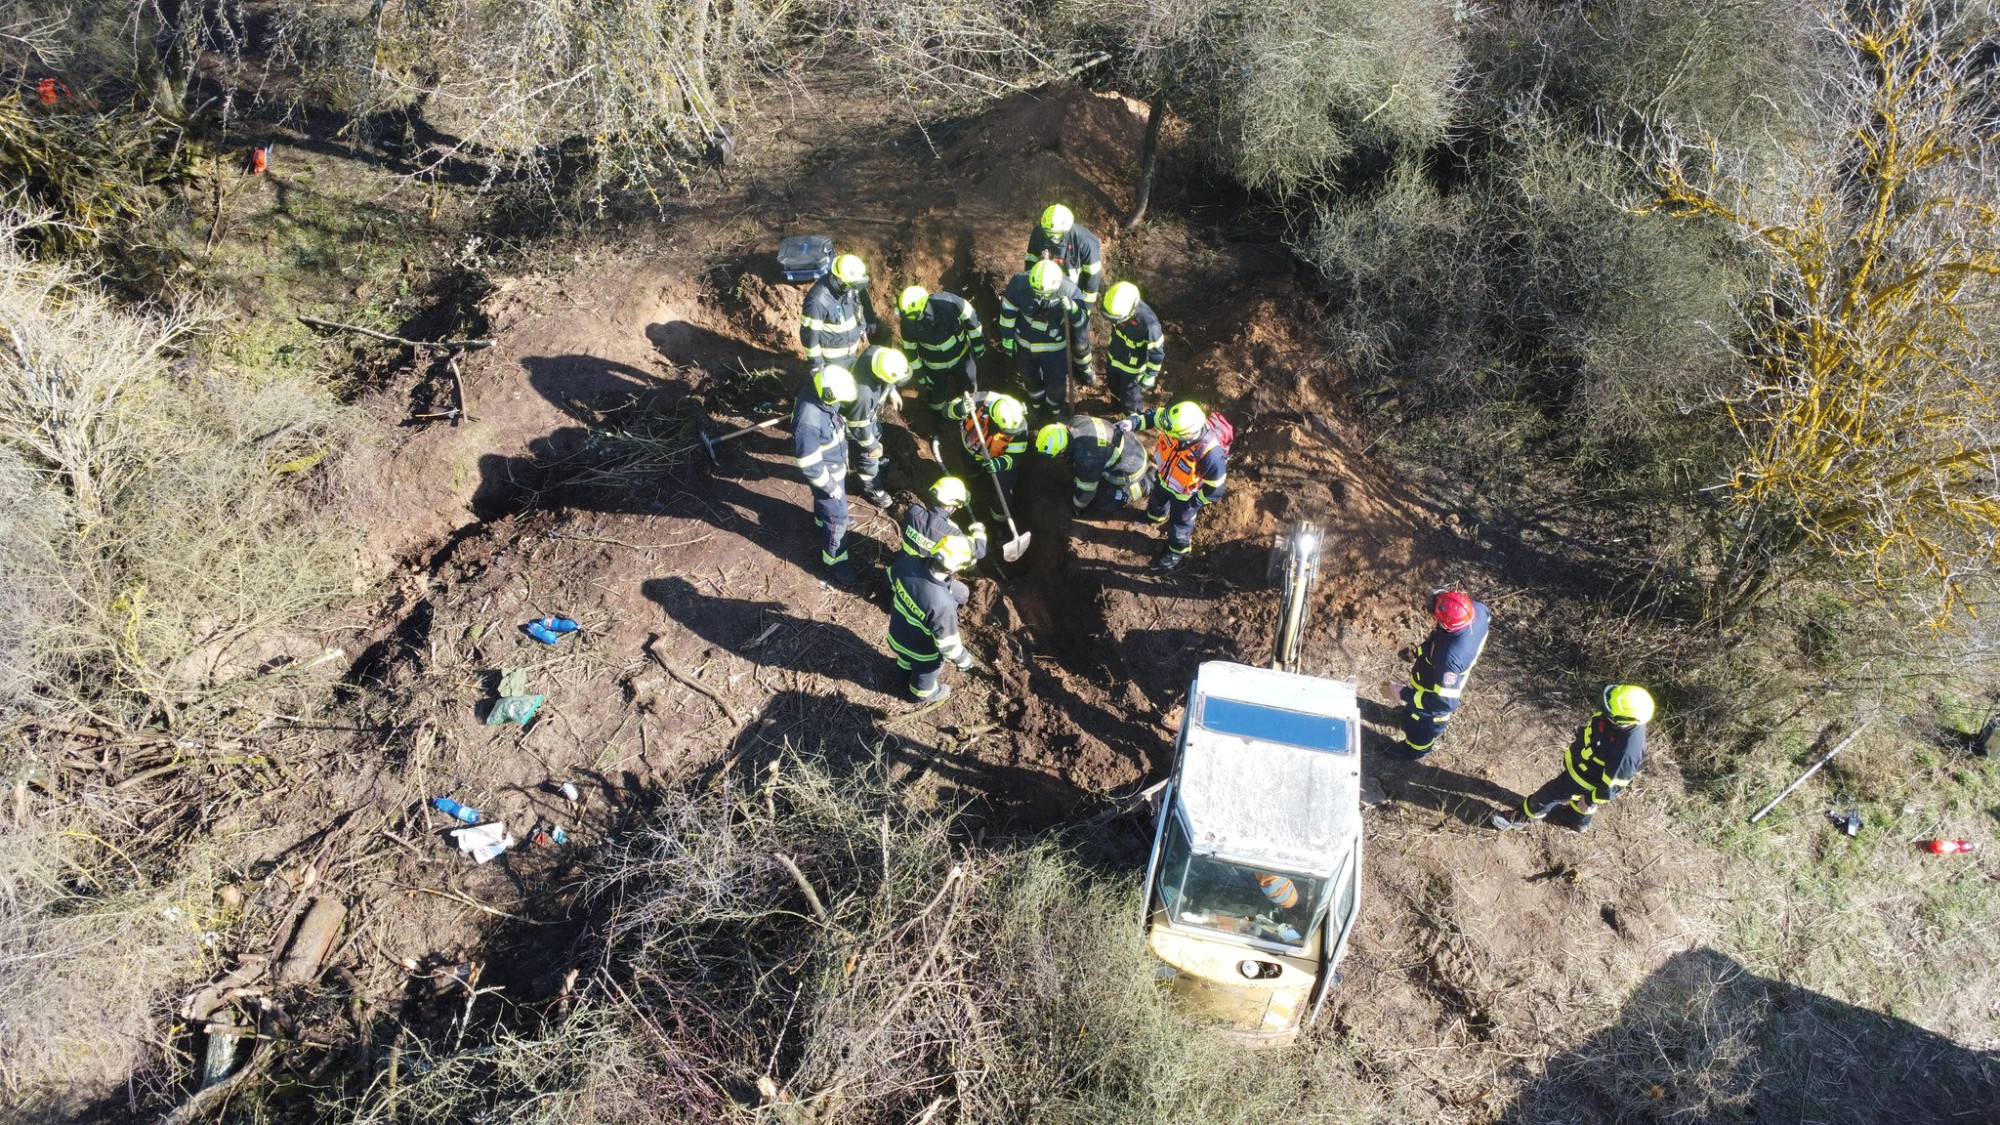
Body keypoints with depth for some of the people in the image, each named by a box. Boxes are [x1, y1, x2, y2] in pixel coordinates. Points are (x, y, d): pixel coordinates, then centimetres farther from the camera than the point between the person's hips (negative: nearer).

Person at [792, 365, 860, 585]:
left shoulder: (820, 396, -18)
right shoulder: (808, 422, -43)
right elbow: (809, 465, -30)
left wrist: (843, 455, 18)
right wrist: (830, 485, -17)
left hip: (836, 462, 7)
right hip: (827, 472, -7)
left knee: (824, 500, 35)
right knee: (837, 517, 10)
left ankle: (822, 519, 65)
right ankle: (834, 559, 32)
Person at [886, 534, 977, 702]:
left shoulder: (908, 562, -31)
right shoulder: (942, 605, -46)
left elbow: (892, 578, -5)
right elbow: (947, 642, -29)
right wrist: (963, 660, -11)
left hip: (897, 635, 5)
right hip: (923, 653, -5)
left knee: (906, 659, 41)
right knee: (925, 673, 32)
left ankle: (905, 667, 73)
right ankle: (924, 693, 64)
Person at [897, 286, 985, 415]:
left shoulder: (948, 302, -36)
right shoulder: (908, 323, -31)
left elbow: (970, 317, -18)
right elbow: (909, 350, -12)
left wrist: (978, 343, -6)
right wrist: (920, 374, -4)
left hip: (961, 356, 0)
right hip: (934, 366, 0)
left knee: (969, 390, 22)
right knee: (936, 399, 19)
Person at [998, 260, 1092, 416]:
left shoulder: (1069, 290, -32)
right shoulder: (1020, 283, -30)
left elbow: (1083, 321, -24)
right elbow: (1008, 310, -14)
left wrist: (1072, 309, -45)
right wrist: (1007, 338, -5)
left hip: (1055, 345, -1)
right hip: (1025, 343, 2)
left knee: (1057, 382, 16)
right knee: (1029, 377, 27)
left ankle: (1055, 406, 51)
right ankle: (1036, 403, 59)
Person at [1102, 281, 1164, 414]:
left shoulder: (1148, 322, -43)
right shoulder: (1119, 307, -24)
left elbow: (1156, 352, -27)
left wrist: (1150, 375, -16)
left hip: (1132, 367, -6)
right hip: (1114, 357, 6)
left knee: (1129, 397, 19)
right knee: (1114, 387, 32)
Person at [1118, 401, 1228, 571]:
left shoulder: (1212, 456, -48)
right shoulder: (1178, 423, -36)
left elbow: (1214, 490, -30)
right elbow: (1155, 416, -14)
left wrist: (1194, 505, -19)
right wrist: (1134, 422, -31)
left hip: (1185, 494, -5)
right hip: (1164, 476, 5)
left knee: (1179, 525, 24)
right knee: (1157, 499, 37)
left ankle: (1177, 553, 57)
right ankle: (1156, 515, 73)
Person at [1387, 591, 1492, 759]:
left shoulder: (1449, 657, -50)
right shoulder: (1478, 609, -31)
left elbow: (1446, 702, -37)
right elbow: (1487, 614, -2)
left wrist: (1406, 695, -28)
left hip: (1432, 693, -6)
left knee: (1417, 720, 27)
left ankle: (1415, 750, 58)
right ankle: (1433, 725, 70)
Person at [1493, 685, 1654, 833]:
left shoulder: (1626, 751, -45)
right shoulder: (1629, 711, -24)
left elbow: (1612, 784, -28)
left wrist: (1591, 800, -11)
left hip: (1584, 777, -7)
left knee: (1549, 795, 15)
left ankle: (1522, 818, 43)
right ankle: (1583, 819, 65)